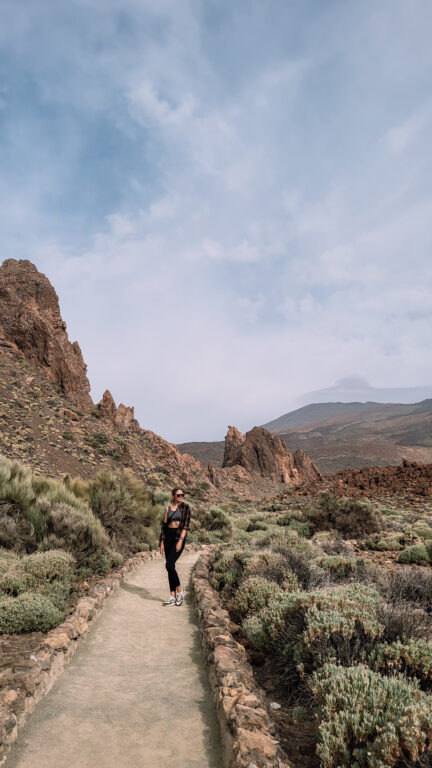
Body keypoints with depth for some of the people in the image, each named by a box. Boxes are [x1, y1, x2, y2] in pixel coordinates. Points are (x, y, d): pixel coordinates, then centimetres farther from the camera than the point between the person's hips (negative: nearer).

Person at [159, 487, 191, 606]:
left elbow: (186, 525, -9)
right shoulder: (168, 508, 10)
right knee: (170, 567, 5)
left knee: (169, 565, -16)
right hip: (168, 538, 5)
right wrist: (161, 542, 6)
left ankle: (180, 591, 1)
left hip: (179, 538, -5)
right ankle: (173, 597, 12)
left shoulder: (185, 507, -2)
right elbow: (164, 525, 10)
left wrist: (180, 540, -18)